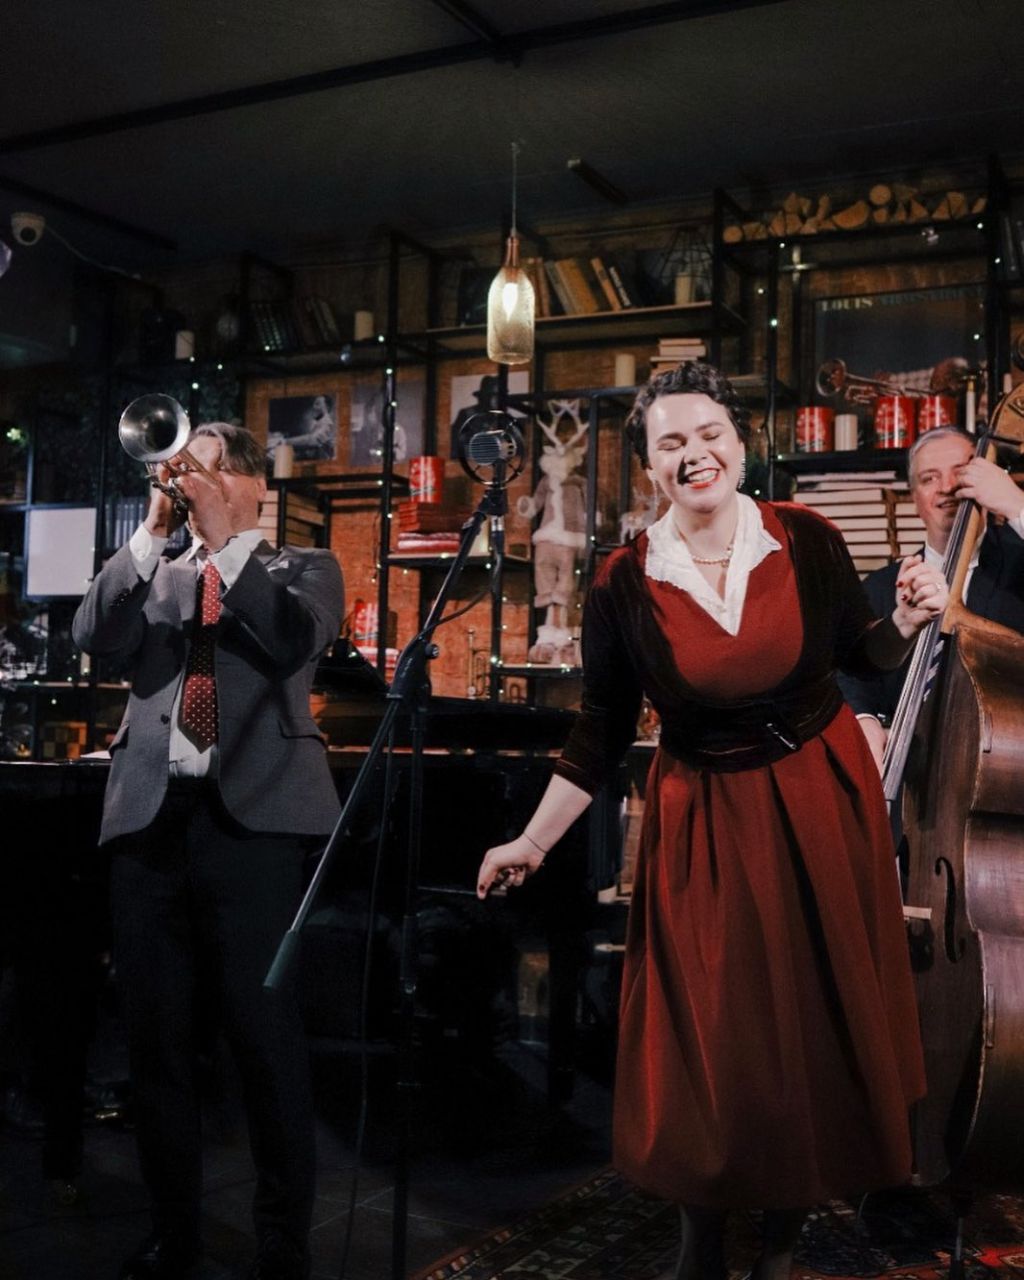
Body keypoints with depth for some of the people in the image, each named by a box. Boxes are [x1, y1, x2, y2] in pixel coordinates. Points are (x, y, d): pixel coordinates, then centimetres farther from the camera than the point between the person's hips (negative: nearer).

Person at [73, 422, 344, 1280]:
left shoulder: (303, 569, 9)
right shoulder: (150, 573, 17)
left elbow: (298, 642, -11)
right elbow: (96, 637, -1)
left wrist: (229, 541, -12)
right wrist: (152, 532, -6)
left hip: (254, 820, -4)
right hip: (150, 818, 4)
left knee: (268, 1038, 0)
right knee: (156, 1038, 12)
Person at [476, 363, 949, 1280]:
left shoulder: (808, 541, -10)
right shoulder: (623, 586, -12)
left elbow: (860, 653, 6)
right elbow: (602, 735, -4)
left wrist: (907, 621, -15)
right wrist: (533, 844, -1)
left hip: (822, 800, 2)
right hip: (705, 823, -1)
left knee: (821, 1017, 12)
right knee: (710, 1037, 4)